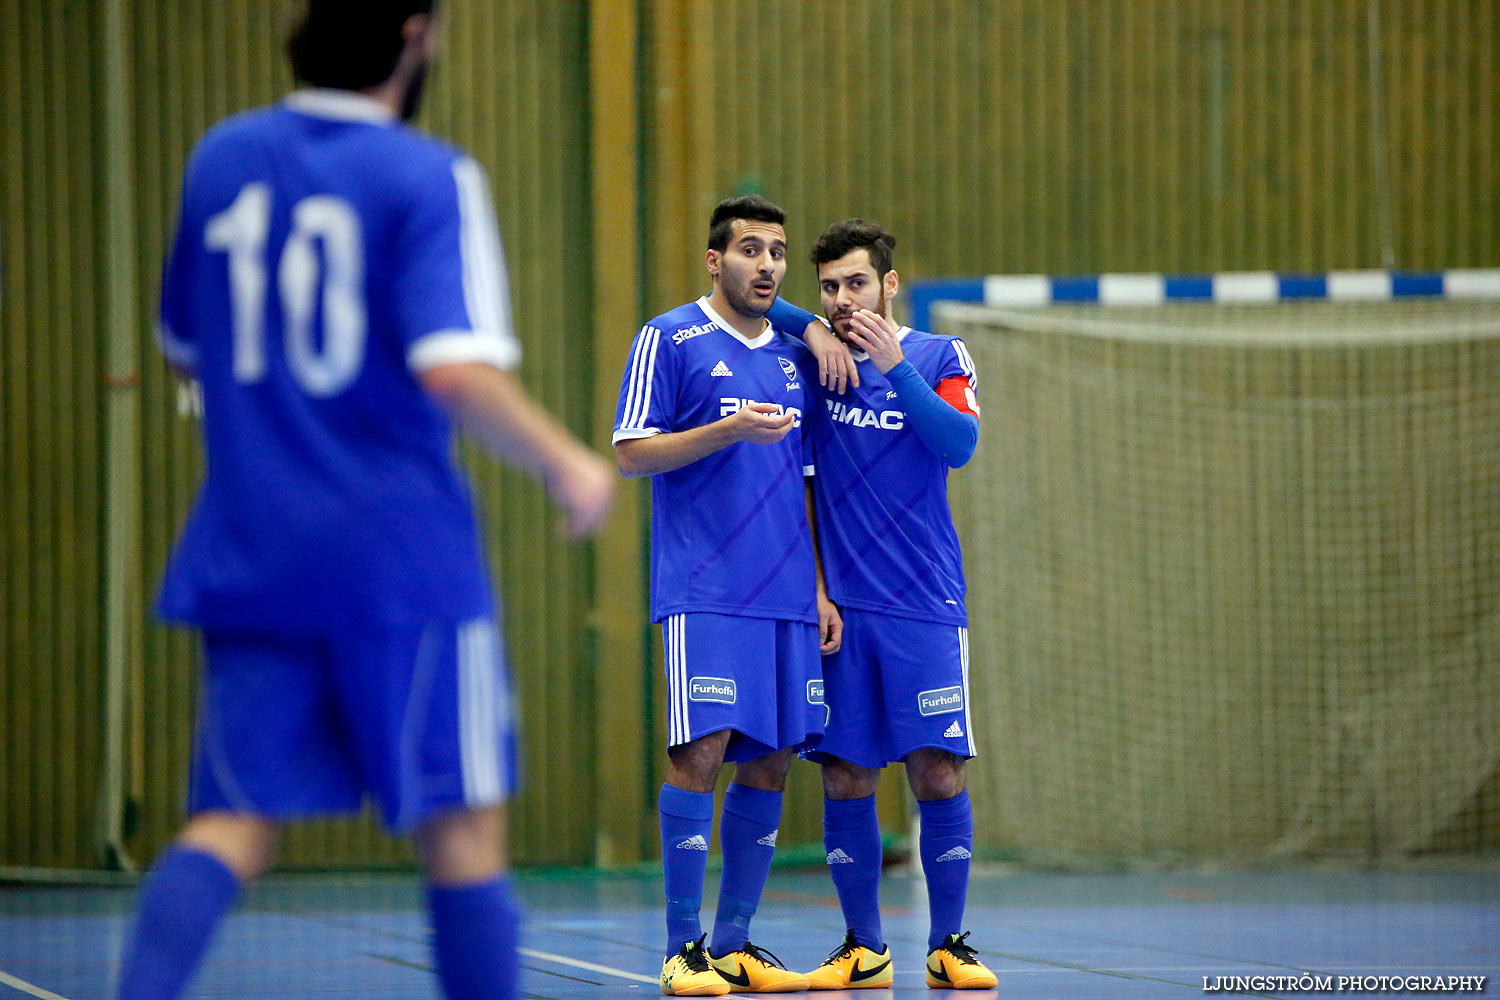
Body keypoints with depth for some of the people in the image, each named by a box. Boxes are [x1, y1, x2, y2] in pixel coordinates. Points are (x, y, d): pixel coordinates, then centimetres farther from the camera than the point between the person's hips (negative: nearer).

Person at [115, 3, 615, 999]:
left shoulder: (221, 159, 9)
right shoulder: (430, 179, -9)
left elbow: (184, 346, 21)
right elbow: (456, 372, -20)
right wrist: (568, 463, -7)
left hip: (248, 549, 5)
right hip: (399, 549, -5)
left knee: (234, 822, 3)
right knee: (462, 831, 5)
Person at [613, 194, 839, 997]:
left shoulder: (793, 359, 18)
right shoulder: (669, 340, 0)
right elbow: (631, 453, -5)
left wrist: (819, 588, 14)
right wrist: (729, 429, -17)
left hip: (787, 598, 6)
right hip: (703, 592, -6)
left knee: (770, 764, 4)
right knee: (700, 751, -12)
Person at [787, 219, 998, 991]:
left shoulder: (939, 357, 3)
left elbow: (960, 443, -10)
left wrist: (894, 366, -19)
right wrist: (815, 331, -2)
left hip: (924, 604, -2)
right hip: (838, 606, 2)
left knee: (938, 773, -5)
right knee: (844, 778, 1)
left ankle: (949, 946, 4)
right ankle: (862, 949, 10)